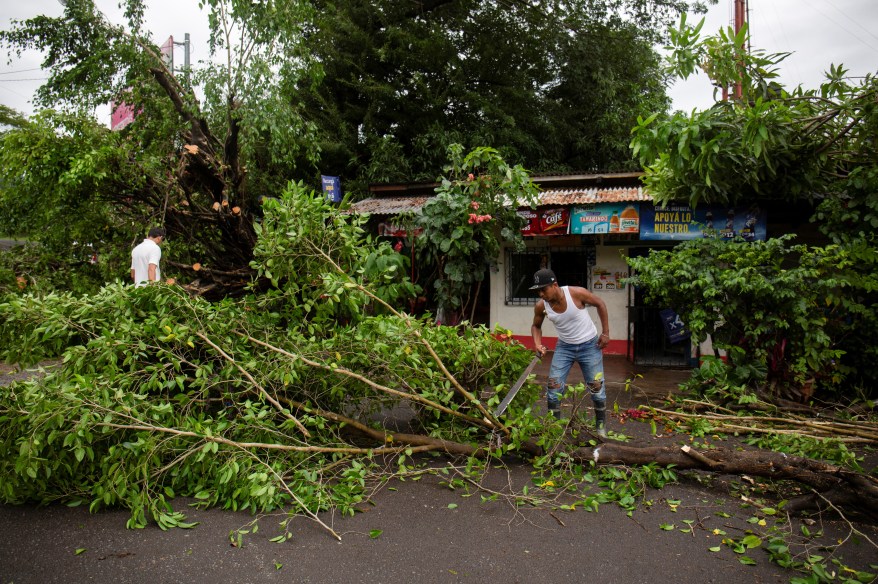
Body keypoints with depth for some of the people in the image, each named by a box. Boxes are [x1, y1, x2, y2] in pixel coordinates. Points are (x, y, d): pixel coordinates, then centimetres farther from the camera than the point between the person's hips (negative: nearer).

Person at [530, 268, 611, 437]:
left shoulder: (576, 293, -26)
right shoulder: (541, 306, -16)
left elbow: (600, 304, -8)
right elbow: (536, 326, 4)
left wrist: (605, 332, -9)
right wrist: (537, 343, -16)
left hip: (589, 345, -2)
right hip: (564, 347, 3)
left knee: (596, 386, 2)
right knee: (553, 385, -3)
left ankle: (601, 424, 23)